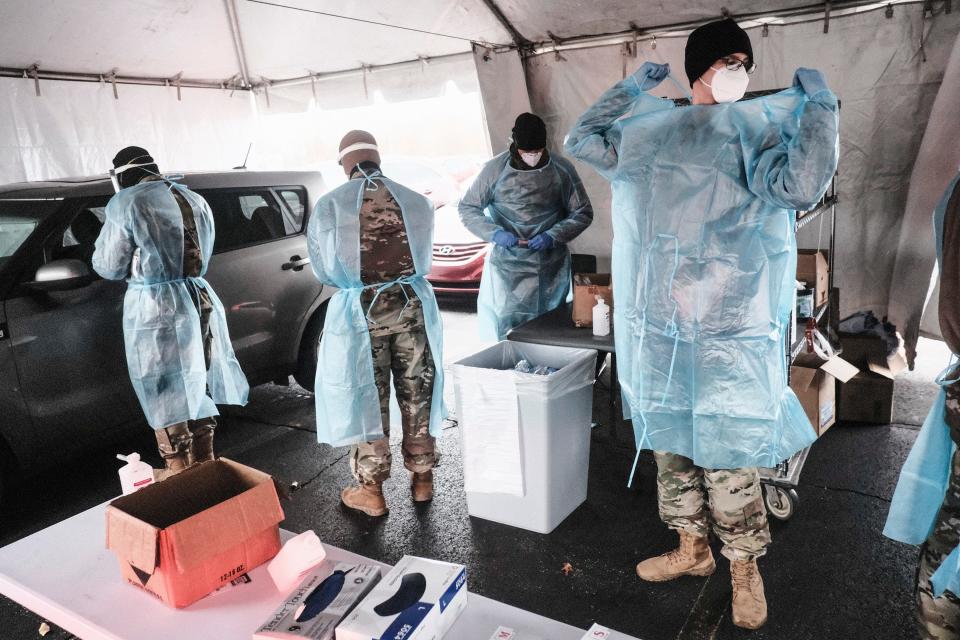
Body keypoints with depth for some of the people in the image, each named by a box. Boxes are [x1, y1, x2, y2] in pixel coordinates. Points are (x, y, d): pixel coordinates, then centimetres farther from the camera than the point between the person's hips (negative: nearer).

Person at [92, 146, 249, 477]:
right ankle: (205, 463, 29)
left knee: (165, 394, 5)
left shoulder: (126, 203, -8)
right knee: (197, 385, 18)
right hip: (200, 299, 6)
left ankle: (179, 473, 15)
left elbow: (109, 266, -3)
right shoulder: (194, 199, 10)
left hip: (155, 308, -6)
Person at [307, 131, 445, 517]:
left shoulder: (329, 205, -8)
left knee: (367, 398, 10)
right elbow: (425, 260, 7)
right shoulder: (416, 201, -3)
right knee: (417, 394, 15)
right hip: (413, 305, 2)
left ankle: (371, 490, 22)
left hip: (361, 311, -2)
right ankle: (422, 478, 29)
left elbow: (323, 270, -1)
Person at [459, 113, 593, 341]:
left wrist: (553, 236, -14)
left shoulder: (562, 169, -3)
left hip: (551, 266, 1)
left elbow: (583, 213, 3)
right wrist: (495, 233, -16)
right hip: (508, 265, -1)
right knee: (502, 331, 1)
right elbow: (467, 207, 1)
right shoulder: (496, 169, -6)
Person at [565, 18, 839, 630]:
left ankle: (745, 565, 24)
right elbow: (581, 140, 19)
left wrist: (820, 106, -7)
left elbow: (801, 186, -16)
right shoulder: (651, 128, 12)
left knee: (730, 455, 2)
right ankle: (693, 547, 35)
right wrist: (631, 87, 18)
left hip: (728, 333, -4)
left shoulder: (758, 129, 2)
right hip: (657, 326, 4)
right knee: (672, 442, 15)